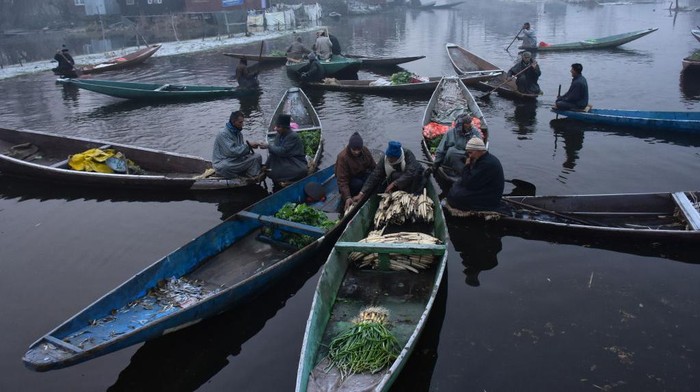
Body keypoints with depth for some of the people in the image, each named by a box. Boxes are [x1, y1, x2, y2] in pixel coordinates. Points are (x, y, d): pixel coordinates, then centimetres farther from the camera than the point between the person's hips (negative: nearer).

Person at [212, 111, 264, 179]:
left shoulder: (238, 133, 10)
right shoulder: (223, 134, -18)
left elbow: (240, 149, 10)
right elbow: (232, 151, -26)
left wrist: (250, 146, -12)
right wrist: (248, 145, -23)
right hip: (223, 167, -9)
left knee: (257, 156, -10)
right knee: (254, 159, -21)